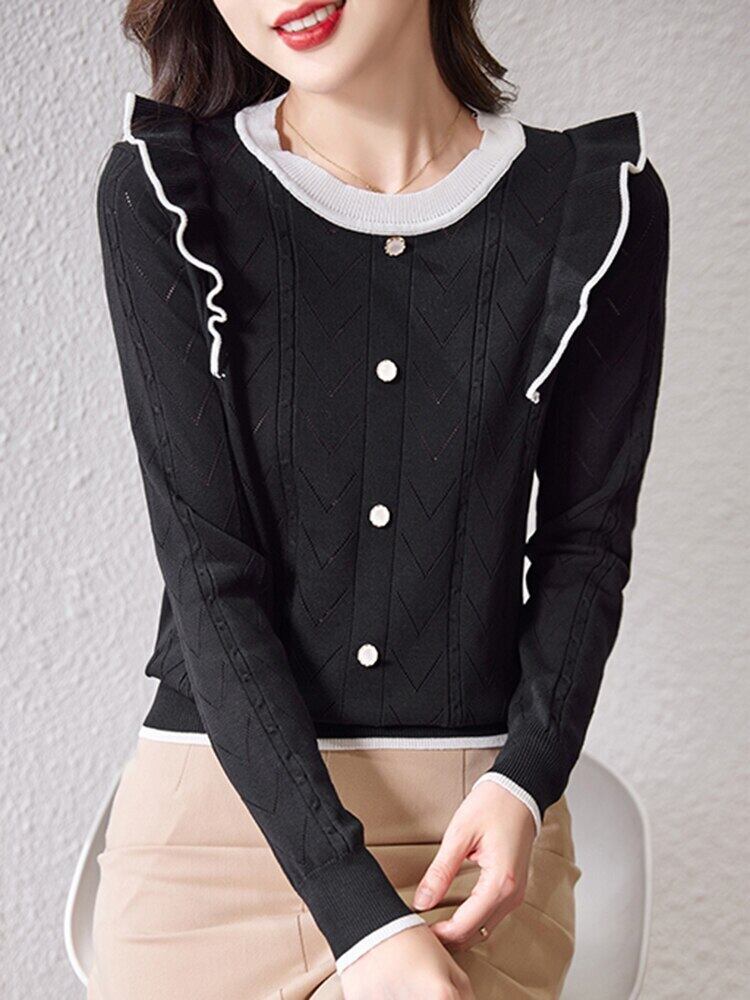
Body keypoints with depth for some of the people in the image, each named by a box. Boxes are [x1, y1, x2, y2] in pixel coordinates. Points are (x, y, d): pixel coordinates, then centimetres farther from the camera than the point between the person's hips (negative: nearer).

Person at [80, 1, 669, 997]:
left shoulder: (601, 204, -3)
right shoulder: (163, 196, -7)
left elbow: (587, 539, 5)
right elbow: (210, 575, -12)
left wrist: (525, 784, -11)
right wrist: (360, 915, -18)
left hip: (479, 819, 1)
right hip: (224, 796, 0)